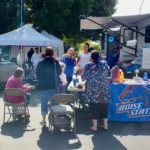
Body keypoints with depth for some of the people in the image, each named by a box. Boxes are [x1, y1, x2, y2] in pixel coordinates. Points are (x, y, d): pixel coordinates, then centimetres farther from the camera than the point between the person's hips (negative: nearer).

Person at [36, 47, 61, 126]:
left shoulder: (40, 63, -6)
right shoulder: (56, 62, -7)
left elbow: (37, 74, 2)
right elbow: (59, 72, 3)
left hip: (43, 86, 0)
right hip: (53, 85, 0)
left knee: (44, 103, 8)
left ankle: (44, 121, 13)